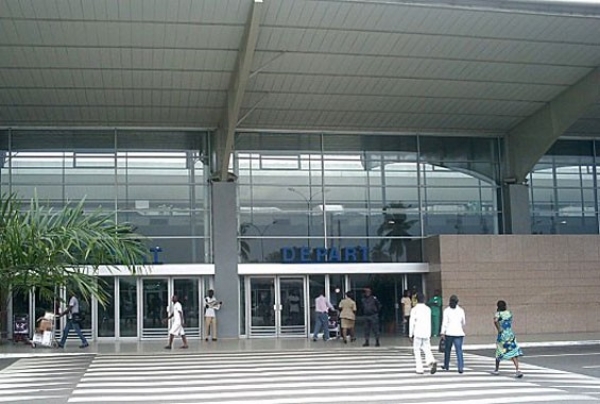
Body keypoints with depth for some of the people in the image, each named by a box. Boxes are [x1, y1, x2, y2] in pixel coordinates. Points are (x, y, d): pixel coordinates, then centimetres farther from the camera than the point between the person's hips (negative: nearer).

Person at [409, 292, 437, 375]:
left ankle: (419, 369, 2)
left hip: (418, 333, -4)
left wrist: (410, 334, 2)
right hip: (426, 333, 4)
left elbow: (412, 322, -6)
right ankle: (432, 362, -21)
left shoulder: (414, 309, -5)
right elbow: (429, 322, 12)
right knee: (427, 350, 8)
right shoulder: (428, 309, 8)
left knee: (417, 351, 7)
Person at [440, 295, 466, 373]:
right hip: (459, 333, 0)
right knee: (459, 350, -4)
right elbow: (464, 322, 15)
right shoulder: (461, 310, 4)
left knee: (447, 349, 16)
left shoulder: (447, 310, -2)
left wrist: (443, 332, -6)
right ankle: (461, 367, -15)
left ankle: (446, 366, 28)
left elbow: (444, 322, -8)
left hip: (449, 332, 0)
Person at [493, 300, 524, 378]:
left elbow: (495, 320, -28)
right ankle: (517, 370, -20)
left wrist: (499, 329, -16)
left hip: (502, 336, -2)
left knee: (499, 352, 16)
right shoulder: (509, 313, 8)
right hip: (510, 335, 2)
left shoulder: (498, 314, -5)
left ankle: (497, 369, 30)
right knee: (514, 353, -4)